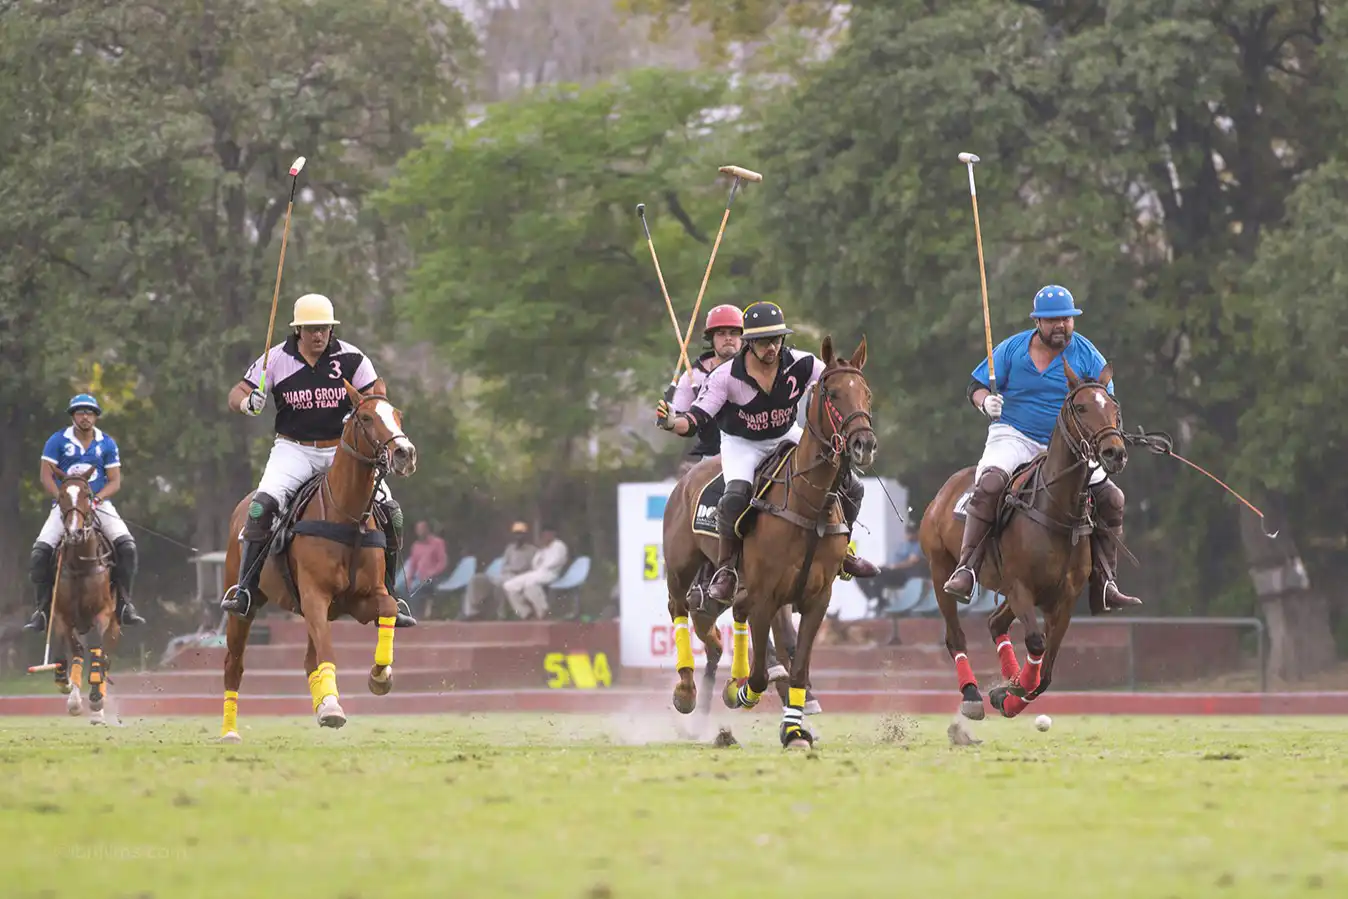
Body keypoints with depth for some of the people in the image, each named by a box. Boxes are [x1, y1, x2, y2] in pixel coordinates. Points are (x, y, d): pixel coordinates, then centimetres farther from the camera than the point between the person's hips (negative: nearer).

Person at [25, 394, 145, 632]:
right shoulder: (58, 441, 1)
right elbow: (46, 475, -3)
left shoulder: (107, 444, 6)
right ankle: (41, 609, -11)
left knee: (126, 545, -22)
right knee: (40, 550, -20)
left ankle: (124, 604, -15)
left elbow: (115, 481, 3)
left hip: (99, 503, 1)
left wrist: (96, 499, -15)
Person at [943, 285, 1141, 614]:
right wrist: (986, 402, -21)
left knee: (1112, 498, -9)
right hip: (1014, 437, -3)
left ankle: (1103, 587, 0)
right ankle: (966, 569, -32)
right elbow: (976, 386, 4)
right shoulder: (1012, 349, 0)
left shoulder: (1087, 356, 1)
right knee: (990, 482, -33)